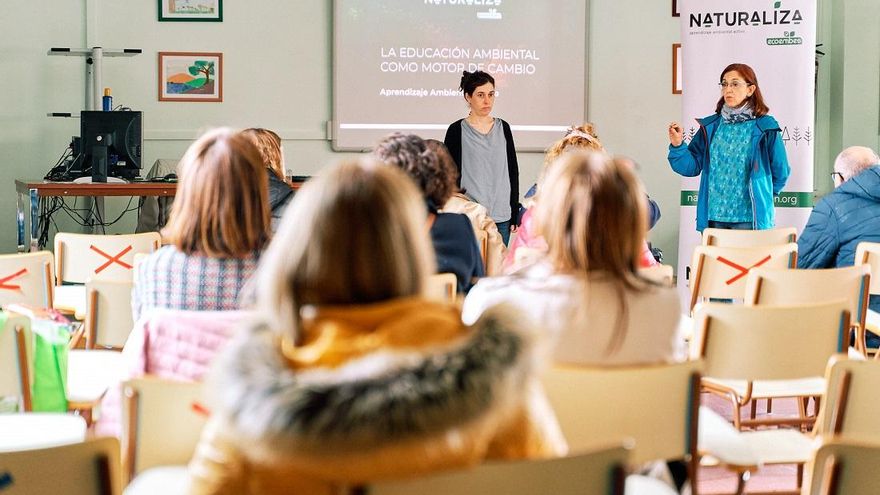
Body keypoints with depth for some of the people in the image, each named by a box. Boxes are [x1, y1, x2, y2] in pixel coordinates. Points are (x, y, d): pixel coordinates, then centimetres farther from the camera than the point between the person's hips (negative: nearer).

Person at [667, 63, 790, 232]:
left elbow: (780, 172, 6)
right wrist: (677, 146, -8)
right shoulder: (710, 126, 8)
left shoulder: (764, 128, -3)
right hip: (713, 216, 4)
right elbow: (692, 166, 7)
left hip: (748, 218, -4)